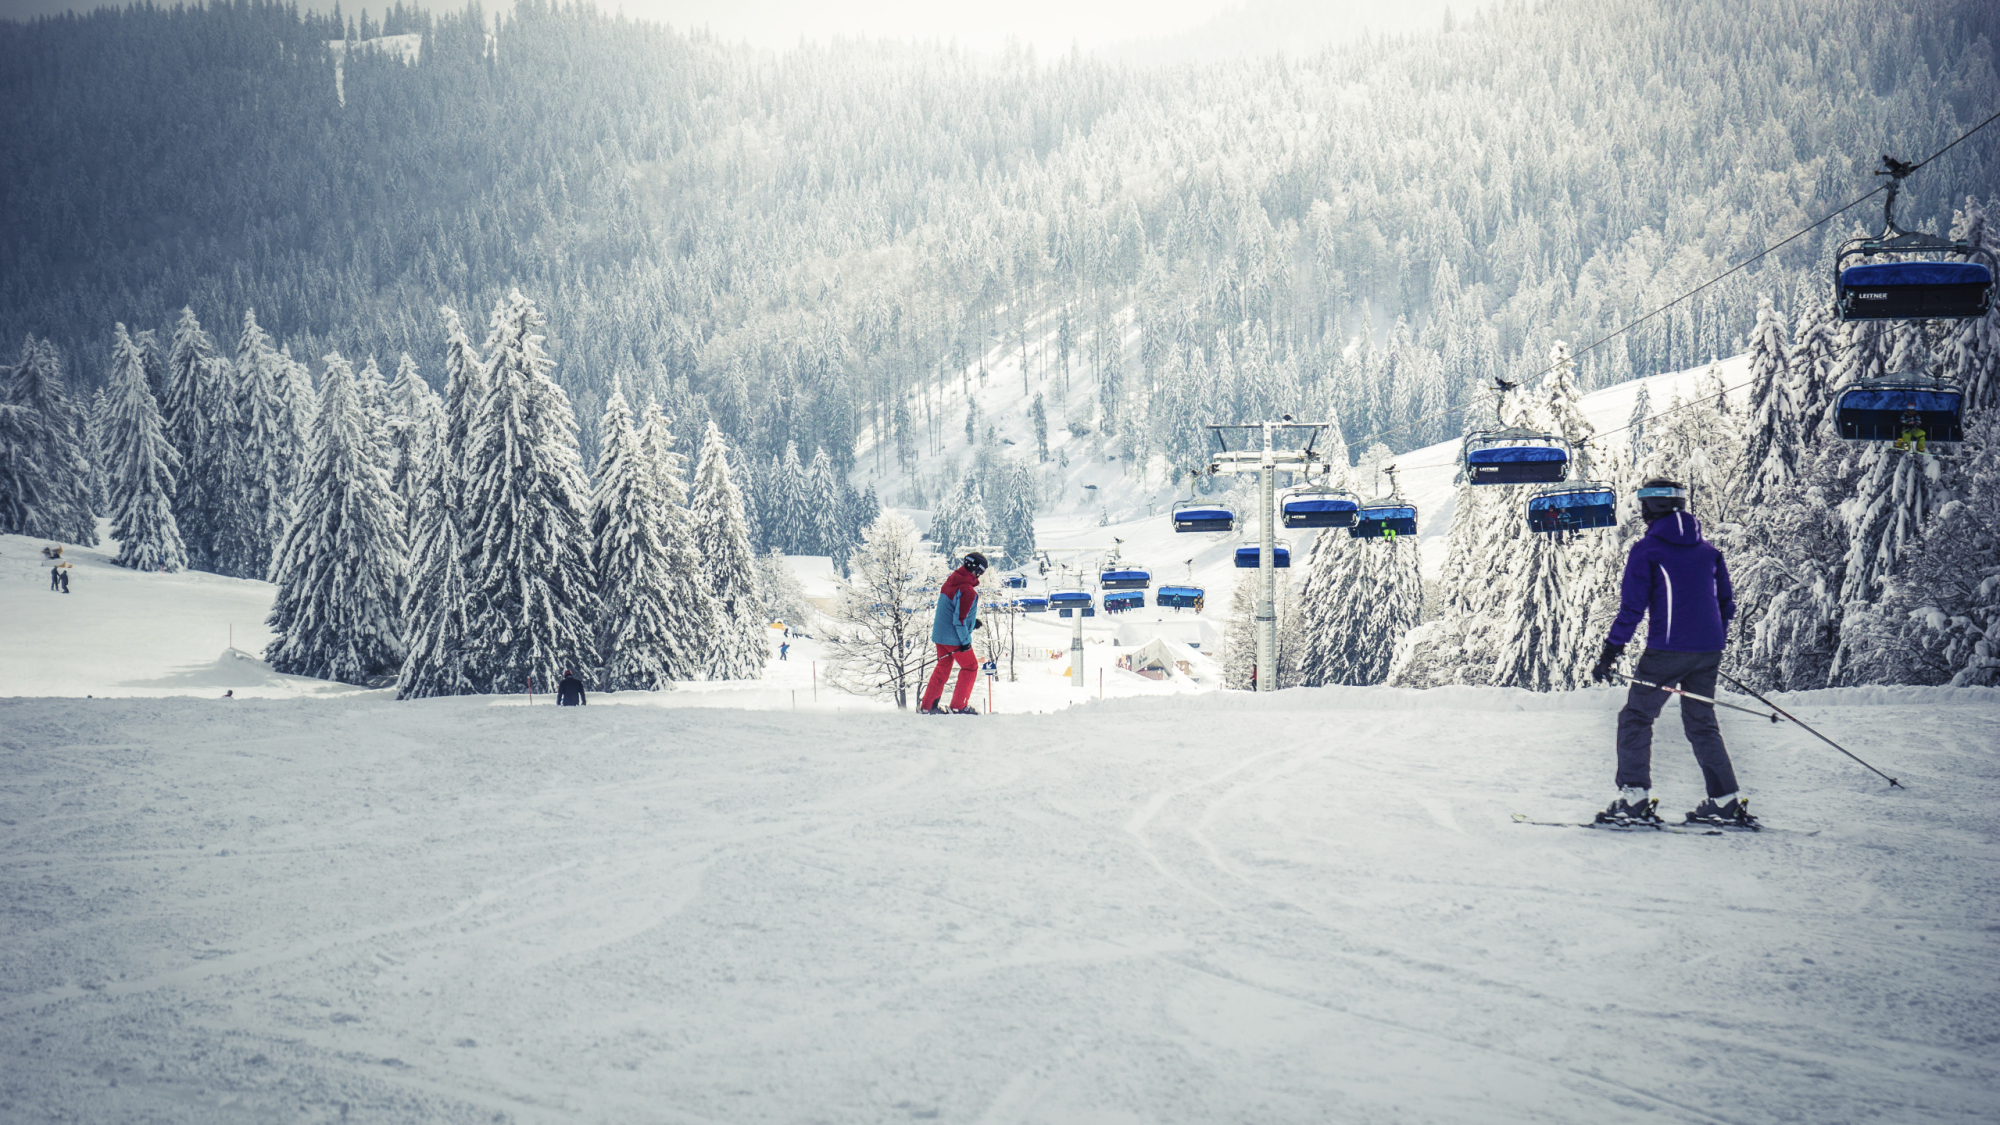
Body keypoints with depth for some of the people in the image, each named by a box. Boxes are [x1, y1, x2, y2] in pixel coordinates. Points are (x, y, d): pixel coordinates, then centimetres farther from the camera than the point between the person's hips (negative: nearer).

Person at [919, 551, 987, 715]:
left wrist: (971, 621, 16)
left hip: (939, 633, 8)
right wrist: (965, 641, -15)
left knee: (942, 668, 18)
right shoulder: (967, 591, -22)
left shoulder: (951, 581, 6)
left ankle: (926, 706, 17)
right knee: (970, 667, 8)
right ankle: (959, 706, 9)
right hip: (954, 638, -8)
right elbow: (959, 619, -24)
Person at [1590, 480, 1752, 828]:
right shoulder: (1708, 550, 14)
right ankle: (1726, 802, 11)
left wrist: (1609, 654, -5)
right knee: (1702, 723, 15)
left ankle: (1635, 799, -8)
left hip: (1667, 651, -6)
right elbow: (1727, 603, 17)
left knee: (1636, 718, 2)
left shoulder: (1646, 551, -4)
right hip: (1708, 652, 6)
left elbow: (1632, 607, -9)